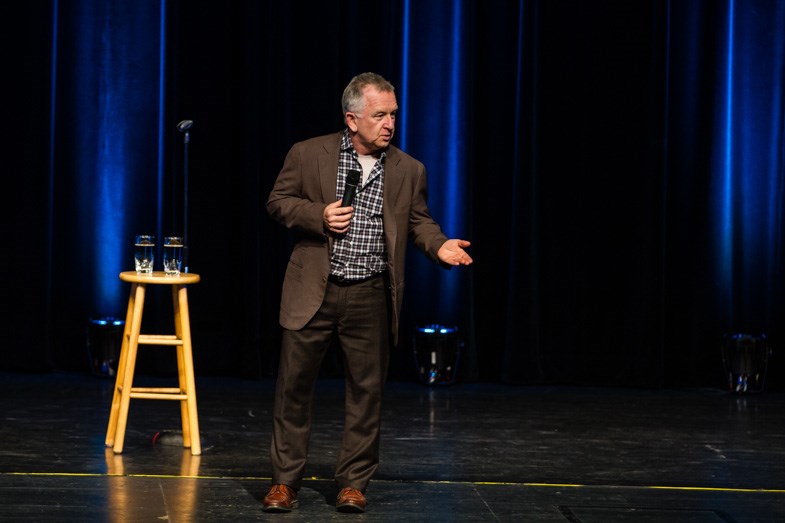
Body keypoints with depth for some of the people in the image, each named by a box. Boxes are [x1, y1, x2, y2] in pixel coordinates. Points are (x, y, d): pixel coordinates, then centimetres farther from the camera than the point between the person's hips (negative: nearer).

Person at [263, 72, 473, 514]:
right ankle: (286, 481, 13)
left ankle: (354, 484, 17)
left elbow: (419, 220, 12)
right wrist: (318, 215, -13)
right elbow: (278, 201, 4)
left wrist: (439, 245, -9)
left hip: (371, 298, 1)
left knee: (367, 391, 5)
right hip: (314, 293, -1)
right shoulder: (308, 154, -1)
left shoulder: (408, 170, 4)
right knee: (295, 386, 2)